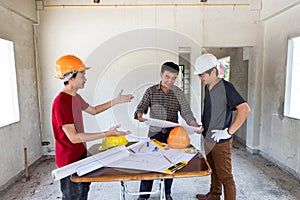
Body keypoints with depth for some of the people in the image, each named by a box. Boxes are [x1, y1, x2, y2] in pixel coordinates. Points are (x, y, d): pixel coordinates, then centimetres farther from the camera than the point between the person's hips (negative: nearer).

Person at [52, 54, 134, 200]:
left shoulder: (76, 97, 3)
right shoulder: (61, 103, -27)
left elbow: (93, 110, 18)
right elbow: (74, 137, -29)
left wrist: (116, 101, 12)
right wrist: (107, 134, -32)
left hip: (81, 154, 9)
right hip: (69, 160, -9)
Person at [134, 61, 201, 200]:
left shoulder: (178, 93, 1)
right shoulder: (151, 91, -1)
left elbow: (186, 112, -4)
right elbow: (142, 106, -7)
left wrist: (195, 125, -22)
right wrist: (139, 114, -30)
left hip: (172, 134, 1)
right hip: (155, 133, -1)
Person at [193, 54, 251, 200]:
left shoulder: (226, 88, -19)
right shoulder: (208, 87, 6)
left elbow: (245, 109, -25)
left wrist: (228, 132, -24)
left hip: (221, 142, -8)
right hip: (208, 138, 9)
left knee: (225, 176, 5)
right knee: (213, 171, 25)